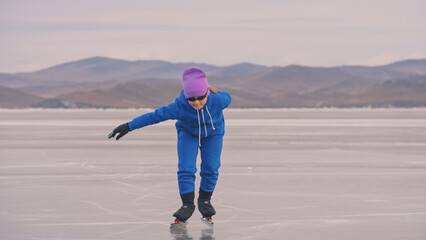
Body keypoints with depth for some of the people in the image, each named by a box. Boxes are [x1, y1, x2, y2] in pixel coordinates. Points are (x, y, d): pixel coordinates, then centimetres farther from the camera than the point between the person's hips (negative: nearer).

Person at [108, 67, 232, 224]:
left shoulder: (218, 99, -35)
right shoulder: (179, 106, -38)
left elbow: (227, 98, -10)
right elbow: (155, 115, -29)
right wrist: (129, 126, -27)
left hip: (213, 133, 1)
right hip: (188, 133, -1)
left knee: (211, 168, -6)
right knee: (186, 168, -15)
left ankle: (204, 200, 17)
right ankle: (187, 204, -1)